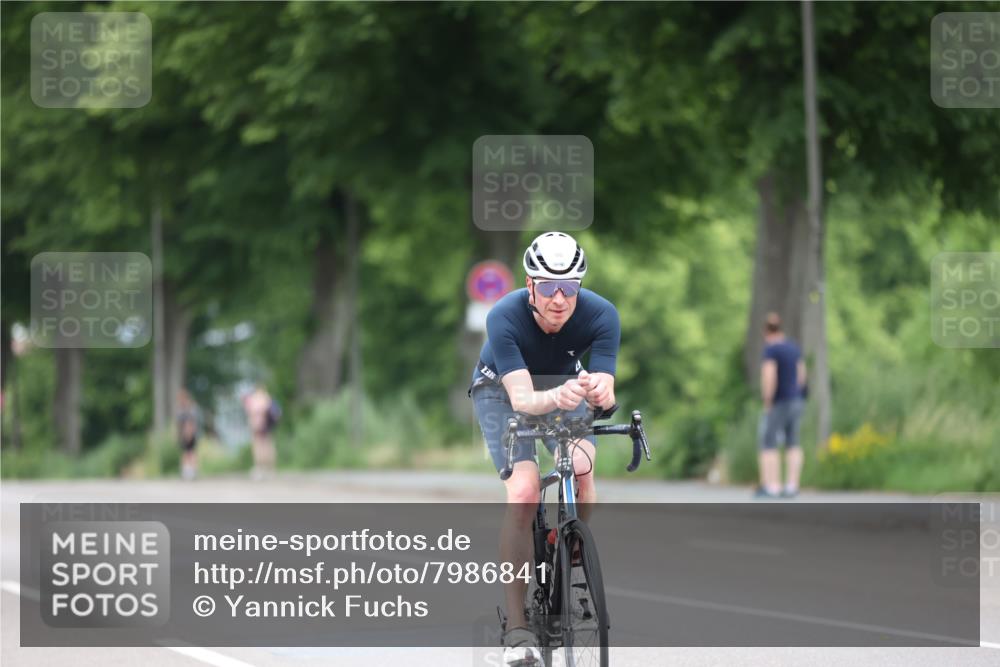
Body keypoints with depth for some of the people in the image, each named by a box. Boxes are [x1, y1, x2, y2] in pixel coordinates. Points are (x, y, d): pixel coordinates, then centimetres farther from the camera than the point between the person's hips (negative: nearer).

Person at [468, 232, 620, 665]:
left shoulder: (601, 315, -28)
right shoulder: (505, 317, -34)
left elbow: (606, 393, -33)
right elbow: (522, 399, -43)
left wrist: (598, 391, -57)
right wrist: (556, 397, -64)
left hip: (565, 384, 2)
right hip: (502, 390, -2)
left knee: (582, 471, -27)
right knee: (523, 491, -23)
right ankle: (517, 628, -20)